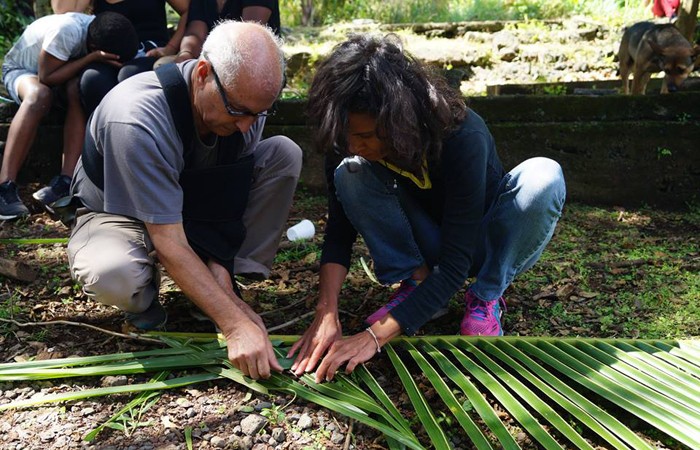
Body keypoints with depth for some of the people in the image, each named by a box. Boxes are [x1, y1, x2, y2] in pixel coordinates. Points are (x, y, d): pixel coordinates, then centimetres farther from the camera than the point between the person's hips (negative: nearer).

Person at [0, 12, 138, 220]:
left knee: (78, 90, -30)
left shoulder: (108, 37, -20)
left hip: (62, 72, 4)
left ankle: (66, 180, -34)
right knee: (39, 94, -38)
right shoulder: (68, 31, -38)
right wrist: (91, 59, -39)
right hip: (21, 68, -4)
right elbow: (46, 78, -33)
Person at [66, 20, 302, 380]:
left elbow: (233, 198, -13)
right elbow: (169, 244, -36)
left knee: (284, 154, -16)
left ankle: (226, 285, -11)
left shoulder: (248, 103, -18)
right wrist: (235, 325, -38)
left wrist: (222, 279, -25)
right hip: (121, 214, -5)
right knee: (113, 277, -41)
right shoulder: (136, 120, -36)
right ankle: (145, 295, -1)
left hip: (197, 207, 5)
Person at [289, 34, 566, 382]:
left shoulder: (463, 137, -36)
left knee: (544, 175, -33)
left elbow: (454, 265, -36)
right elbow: (339, 233, -17)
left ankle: (487, 295, -12)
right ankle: (415, 281, -9)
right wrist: (326, 314, -31)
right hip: (429, 244, 2)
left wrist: (376, 336, -41)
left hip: (484, 243, -2)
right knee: (351, 174, -23)